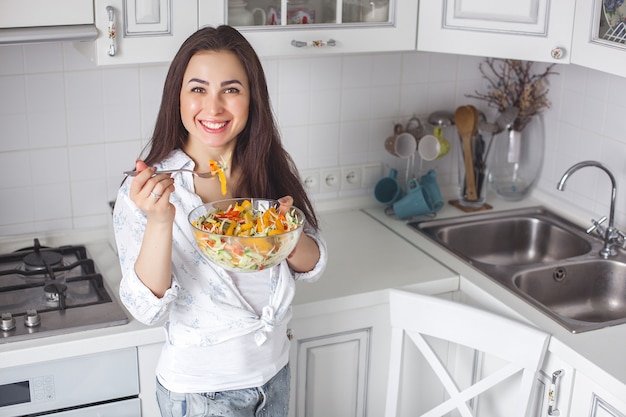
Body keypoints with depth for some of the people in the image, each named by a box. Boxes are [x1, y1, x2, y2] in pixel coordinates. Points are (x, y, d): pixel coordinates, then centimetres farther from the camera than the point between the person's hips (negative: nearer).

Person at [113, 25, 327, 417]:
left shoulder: (273, 167, -6)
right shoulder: (145, 190, -18)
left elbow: (314, 265, -3)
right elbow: (149, 308, -22)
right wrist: (160, 221, -36)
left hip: (274, 370, 4)